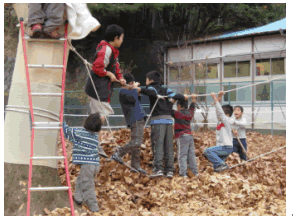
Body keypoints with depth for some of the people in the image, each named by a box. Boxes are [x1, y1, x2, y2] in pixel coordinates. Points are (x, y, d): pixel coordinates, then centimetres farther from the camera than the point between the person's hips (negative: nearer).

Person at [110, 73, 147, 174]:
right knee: (136, 142, -20)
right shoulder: (123, 92, -9)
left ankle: (136, 165, 12)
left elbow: (137, 101, 31)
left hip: (139, 119, 10)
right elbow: (133, 99, -25)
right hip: (135, 120, -10)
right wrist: (135, 88, -10)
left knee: (136, 144, 10)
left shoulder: (127, 91, 22)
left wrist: (138, 93, 15)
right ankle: (118, 153, -16)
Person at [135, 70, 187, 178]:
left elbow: (152, 93, -18)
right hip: (168, 119, 5)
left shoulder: (152, 88, 4)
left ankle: (158, 169, -19)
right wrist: (185, 97, 29)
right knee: (168, 146, 6)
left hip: (158, 120, -5)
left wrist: (140, 89, -33)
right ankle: (170, 170, 3)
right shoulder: (165, 90, 19)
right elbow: (175, 96, 11)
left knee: (158, 145, -9)